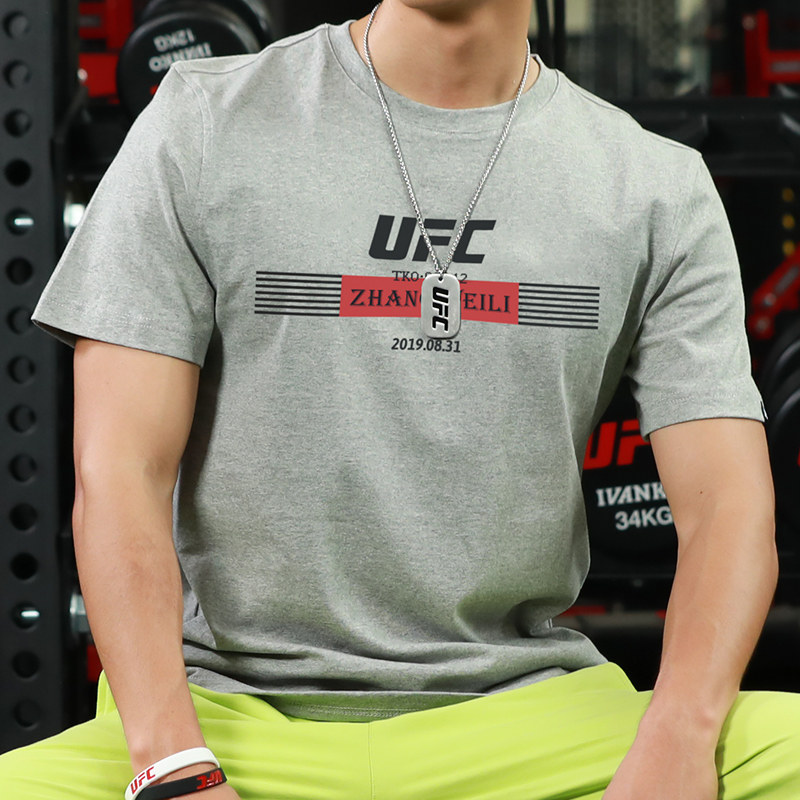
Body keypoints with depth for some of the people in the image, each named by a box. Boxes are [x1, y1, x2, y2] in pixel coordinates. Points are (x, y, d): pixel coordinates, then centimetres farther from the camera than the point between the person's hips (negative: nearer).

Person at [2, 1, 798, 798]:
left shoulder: (660, 189, 6)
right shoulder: (200, 124, 3)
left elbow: (727, 502, -2)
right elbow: (116, 471, -4)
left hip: (521, 705, 1)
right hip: (233, 702, 0)